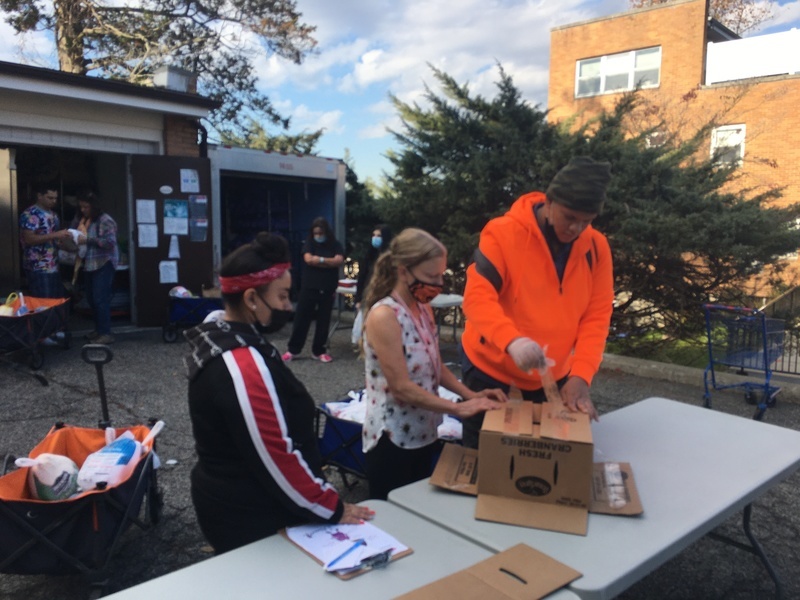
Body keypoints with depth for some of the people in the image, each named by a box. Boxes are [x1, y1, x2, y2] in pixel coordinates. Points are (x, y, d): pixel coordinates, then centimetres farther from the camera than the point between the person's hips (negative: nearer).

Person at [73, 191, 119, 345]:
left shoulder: (105, 220, -14)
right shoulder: (79, 218, 8)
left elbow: (110, 242, -23)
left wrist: (88, 239, -25)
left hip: (104, 264, -8)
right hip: (88, 263, 8)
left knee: (100, 298, -9)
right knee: (91, 298, 13)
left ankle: (106, 333, -4)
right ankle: (99, 329, 26)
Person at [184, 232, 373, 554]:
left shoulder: (215, 339, 1)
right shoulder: (244, 366, -30)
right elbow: (276, 457, -27)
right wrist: (331, 508, -15)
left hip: (229, 503, 9)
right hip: (251, 519, -9)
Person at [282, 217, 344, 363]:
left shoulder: (335, 245, 4)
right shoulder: (309, 244, 2)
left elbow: (339, 261, -13)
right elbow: (308, 259, -15)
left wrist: (319, 259, -12)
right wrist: (329, 262, -11)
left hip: (328, 289, 1)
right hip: (309, 288, -1)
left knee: (323, 321, 6)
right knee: (301, 319, 2)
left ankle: (319, 351, 16)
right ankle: (292, 349, 12)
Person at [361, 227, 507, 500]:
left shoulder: (424, 309, 4)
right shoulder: (384, 316, -22)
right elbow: (401, 387, -24)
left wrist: (471, 395, -1)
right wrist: (459, 408, -21)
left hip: (423, 434, 8)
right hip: (392, 440, -8)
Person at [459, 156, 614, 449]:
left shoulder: (597, 247, -5)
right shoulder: (504, 233, -19)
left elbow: (596, 317, -6)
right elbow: (477, 297, -26)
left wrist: (580, 375, -18)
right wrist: (512, 341, -43)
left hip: (552, 377, 4)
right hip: (491, 370, -4)